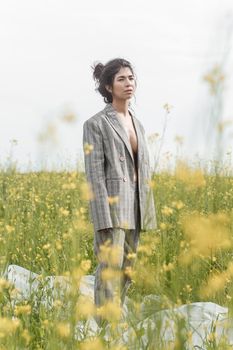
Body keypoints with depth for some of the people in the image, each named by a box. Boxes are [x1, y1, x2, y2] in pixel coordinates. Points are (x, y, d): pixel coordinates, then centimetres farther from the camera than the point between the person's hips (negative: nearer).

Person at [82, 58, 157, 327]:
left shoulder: (137, 124, 15)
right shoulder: (96, 124, -6)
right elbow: (94, 173, -12)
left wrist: (147, 211, 13)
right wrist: (105, 218, -18)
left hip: (134, 205, 7)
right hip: (111, 204, -7)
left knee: (128, 267, 7)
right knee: (111, 267, -12)